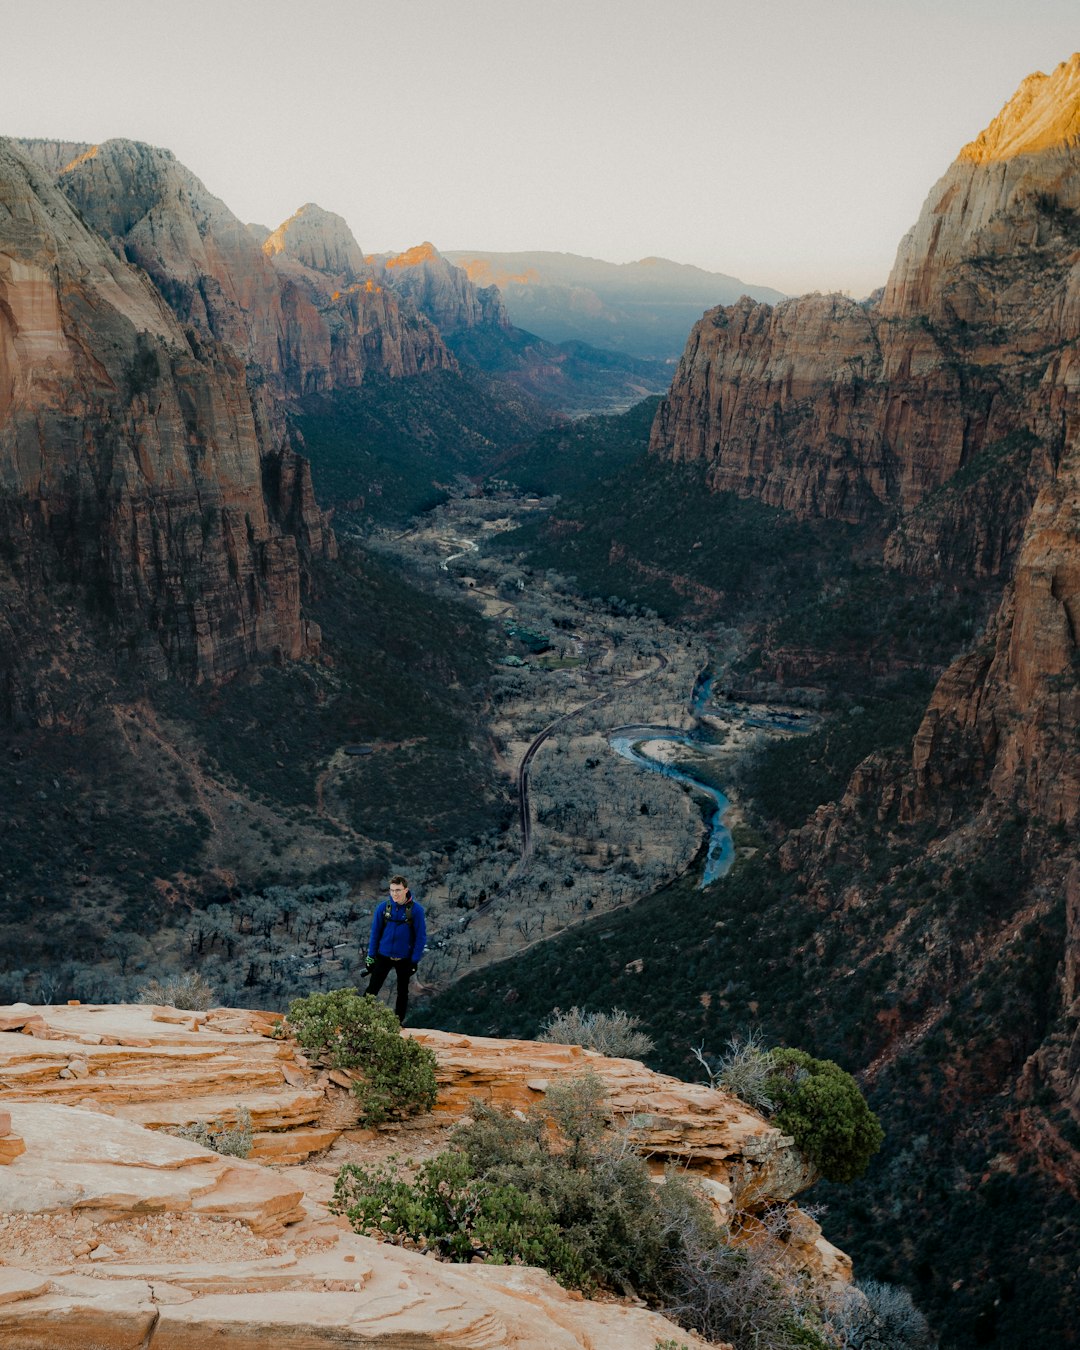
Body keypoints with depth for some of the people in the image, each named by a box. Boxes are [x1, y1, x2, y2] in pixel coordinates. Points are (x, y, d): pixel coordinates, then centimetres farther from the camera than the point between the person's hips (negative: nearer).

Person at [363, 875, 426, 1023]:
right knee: (372, 989, 0)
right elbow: (375, 933, -1)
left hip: (404, 959, 0)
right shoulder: (382, 907, -9)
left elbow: (421, 936, -8)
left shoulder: (416, 910, -14)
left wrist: (415, 960, -10)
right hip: (383, 956, 0)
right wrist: (371, 956, -1)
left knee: (402, 992, 14)